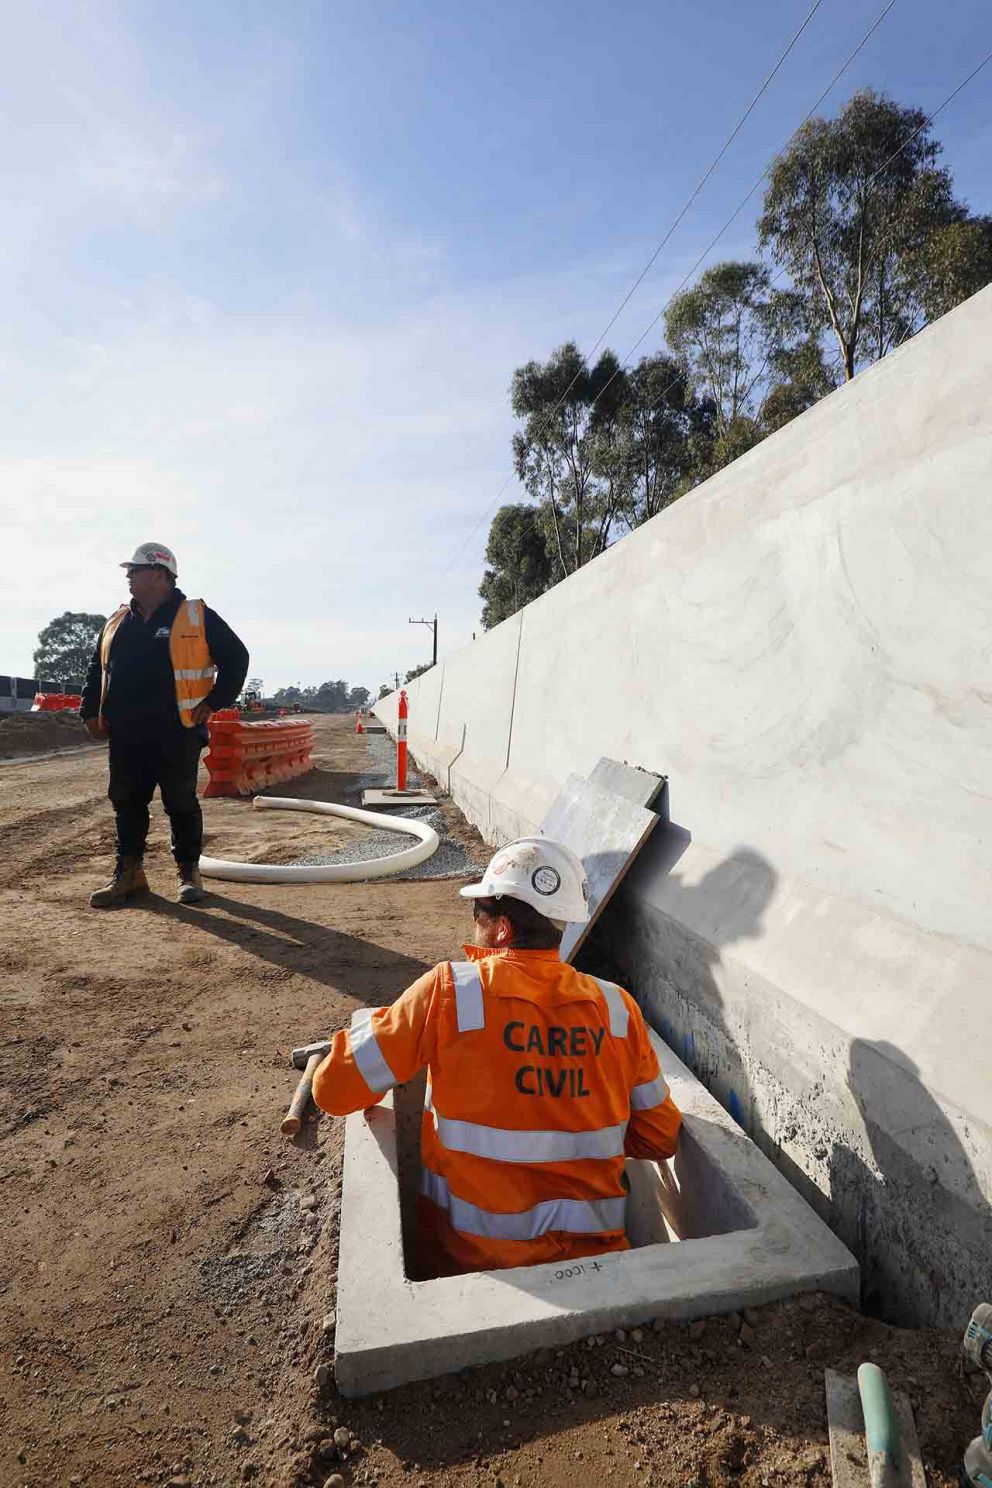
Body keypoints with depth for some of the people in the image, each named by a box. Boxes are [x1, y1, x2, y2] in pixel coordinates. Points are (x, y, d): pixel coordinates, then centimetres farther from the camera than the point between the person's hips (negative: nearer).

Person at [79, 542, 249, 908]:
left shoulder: (197, 617, -2)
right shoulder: (117, 623, 15)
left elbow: (236, 658, -2)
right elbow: (96, 670, 23)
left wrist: (213, 702, -6)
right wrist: (91, 711, 14)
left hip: (177, 734, -5)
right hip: (125, 736, 5)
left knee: (181, 804, 2)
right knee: (126, 803, 9)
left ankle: (189, 873, 15)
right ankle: (128, 873, 22)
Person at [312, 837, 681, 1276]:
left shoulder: (448, 989, -17)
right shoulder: (617, 1008, -8)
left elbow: (332, 1091, -10)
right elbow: (661, 1138, 3)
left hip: (471, 1260, -3)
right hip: (592, 1258, 3)